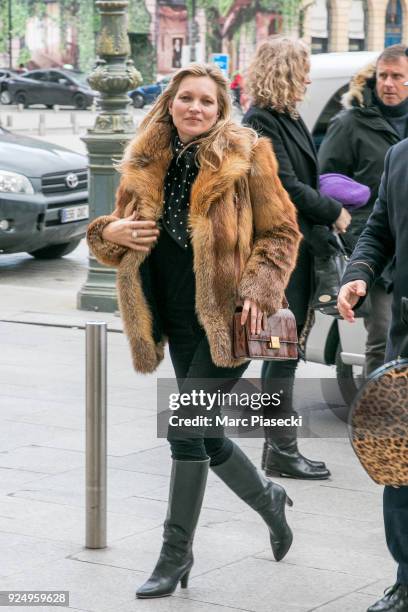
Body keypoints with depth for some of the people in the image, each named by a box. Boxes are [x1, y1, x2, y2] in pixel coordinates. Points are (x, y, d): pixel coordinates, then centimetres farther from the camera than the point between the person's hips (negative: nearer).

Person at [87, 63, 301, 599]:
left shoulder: (246, 157, -4)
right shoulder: (145, 164, 7)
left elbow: (281, 233, -1)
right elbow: (118, 244, 16)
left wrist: (257, 289, -14)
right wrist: (114, 233, -7)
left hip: (227, 318, -5)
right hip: (178, 320, 5)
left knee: (185, 427, -9)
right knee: (204, 433, 12)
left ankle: (176, 552, 5)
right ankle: (268, 500, 40)